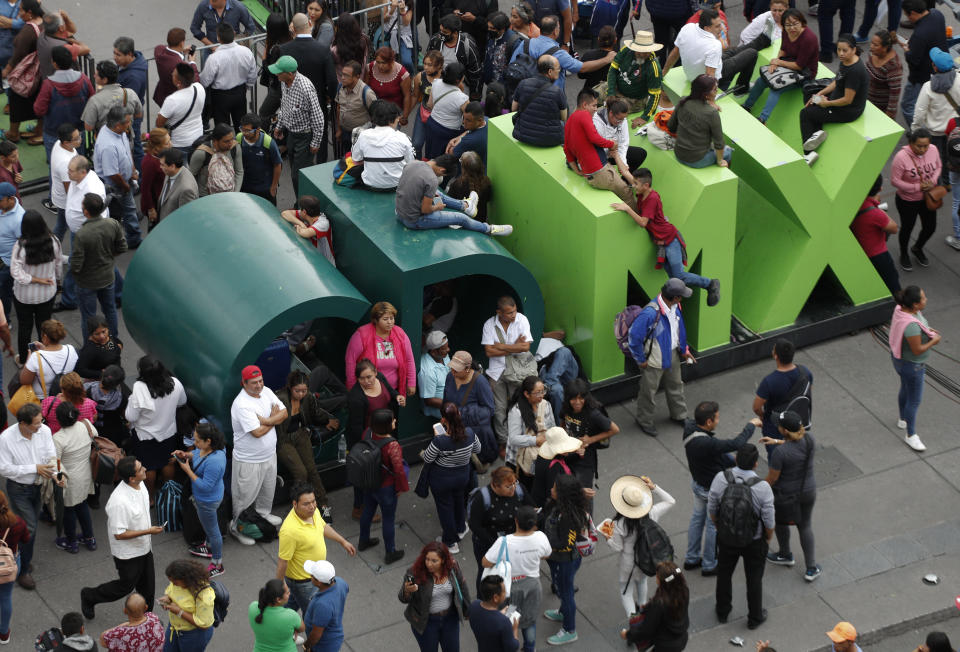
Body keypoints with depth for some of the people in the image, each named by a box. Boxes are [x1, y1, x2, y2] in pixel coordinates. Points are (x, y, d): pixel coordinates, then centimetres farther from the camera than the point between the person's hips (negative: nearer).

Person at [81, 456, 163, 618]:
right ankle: (89, 596, 35)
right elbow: (119, 534, -30)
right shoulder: (119, 501, -37)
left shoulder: (140, 485, -9)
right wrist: (148, 531, -27)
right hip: (128, 554, -8)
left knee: (146, 587, 20)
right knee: (126, 586, 13)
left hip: (144, 548, 8)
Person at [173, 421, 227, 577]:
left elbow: (205, 486, -35)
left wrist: (188, 471, -30)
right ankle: (209, 547, 59)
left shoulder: (214, 461, -41)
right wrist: (186, 455, -8)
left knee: (212, 529, 11)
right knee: (207, 524, 33)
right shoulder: (205, 448, -13)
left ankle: (217, 565, 31)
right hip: (202, 497, 9)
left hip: (208, 501, -9)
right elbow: (197, 454, 12)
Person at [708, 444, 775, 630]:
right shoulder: (762, 487, -28)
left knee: (724, 573, 26)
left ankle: (722, 612, 44)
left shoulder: (721, 478, -21)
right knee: (754, 579, 20)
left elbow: (711, 508, -7)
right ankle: (754, 618, 37)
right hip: (754, 541, -2)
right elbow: (769, 520, -18)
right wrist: (769, 537, 4)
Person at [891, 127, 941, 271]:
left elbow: (938, 167, 4)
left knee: (930, 227, 18)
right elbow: (895, 180, -23)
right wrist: (917, 187, -25)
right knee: (907, 228, 16)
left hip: (927, 198, 5)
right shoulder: (901, 157, -31)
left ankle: (917, 249, 48)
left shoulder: (933, 150, -15)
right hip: (907, 201, -5)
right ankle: (904, 254, 44)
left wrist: (933, 181, -16)